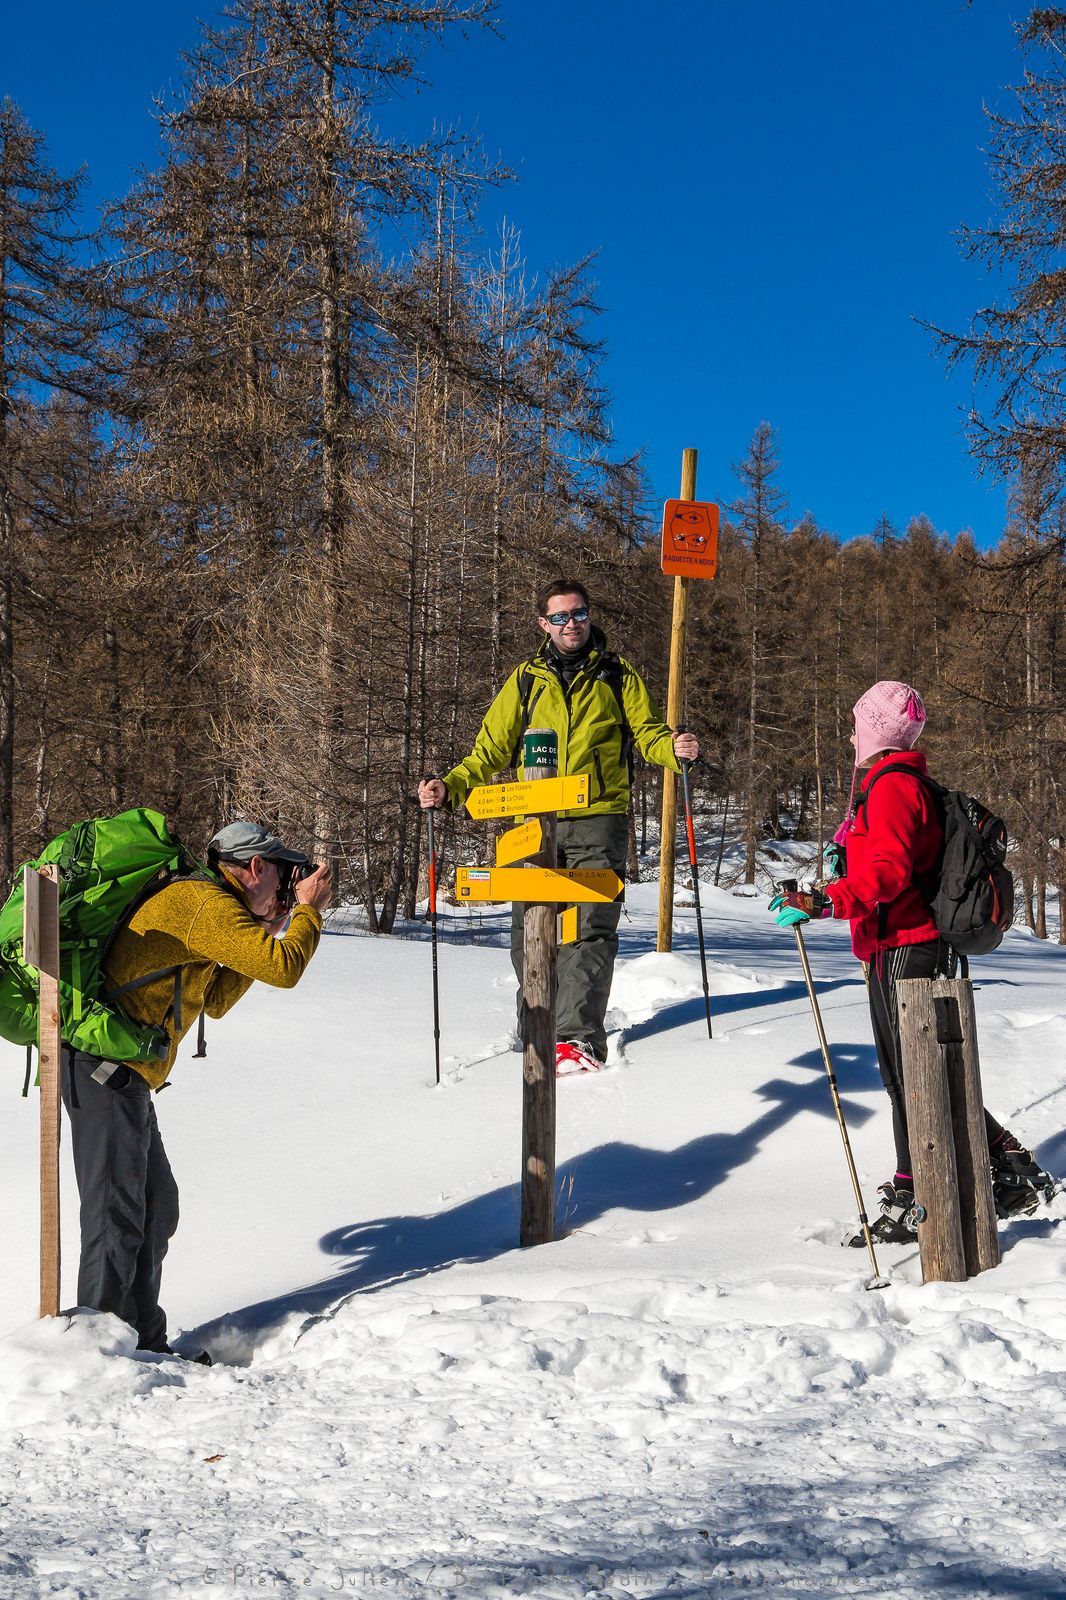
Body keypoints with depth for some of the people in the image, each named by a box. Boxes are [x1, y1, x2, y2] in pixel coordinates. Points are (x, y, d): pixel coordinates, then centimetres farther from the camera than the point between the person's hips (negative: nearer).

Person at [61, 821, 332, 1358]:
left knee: (156, 1206, 14)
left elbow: (216, 1001, 25)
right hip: (106, 1071, -11)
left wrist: (265, 932, 19)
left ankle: (144, 1343, 22)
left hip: (124, 1076, 11)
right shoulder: (204, 901, -13)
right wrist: (309, 910, -1)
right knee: (117, 1214, -7)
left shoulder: (199, 903, 20)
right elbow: (284, 968, -18)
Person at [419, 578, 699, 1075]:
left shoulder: (617, 675, 12)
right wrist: (450, 787, 0)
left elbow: (646, 731, 9)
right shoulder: (526, 679, 16)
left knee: (589, 929, -13)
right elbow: (491, 749, 15)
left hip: (598, 819, -2)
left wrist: (673, 748, -14)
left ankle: (578, 1038, -16)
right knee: (529, 931, -1)